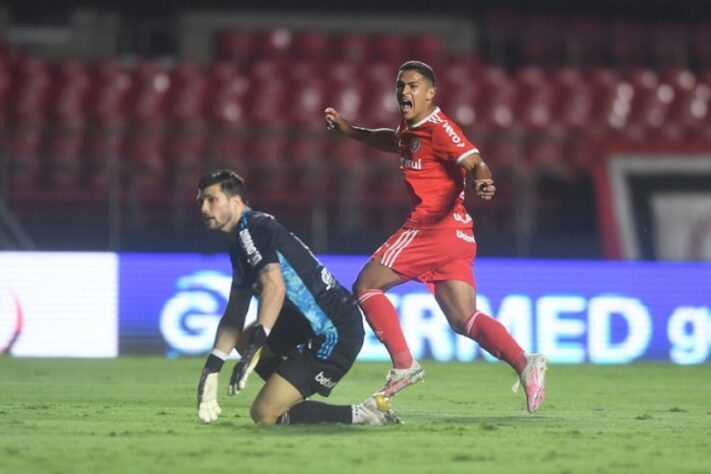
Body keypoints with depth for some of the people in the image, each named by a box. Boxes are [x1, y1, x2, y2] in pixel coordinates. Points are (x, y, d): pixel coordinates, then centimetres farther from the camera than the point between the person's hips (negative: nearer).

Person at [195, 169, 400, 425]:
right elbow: (234, 317, 18)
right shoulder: (240, 242, 19)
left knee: (263, 413, -12)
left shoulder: (254, 229, -12)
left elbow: (274, 288, -28)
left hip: (335, 334, -10)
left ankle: (361, 415, -9)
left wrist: (254, 350, -38)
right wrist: (211, 368, 9)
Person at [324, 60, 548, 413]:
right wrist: (348, 130, 40)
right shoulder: (411, 127, 19)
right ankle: (524, 363, -16)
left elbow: (474, 162, -22)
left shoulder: (438, 129, -10)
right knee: (463, 320, 3)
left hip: (431, 225, -9)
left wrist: (482, 181, -44)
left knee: (366, 286, -1)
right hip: (456, 236, 9)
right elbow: (396, 142, 43)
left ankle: (403, 365, -9)